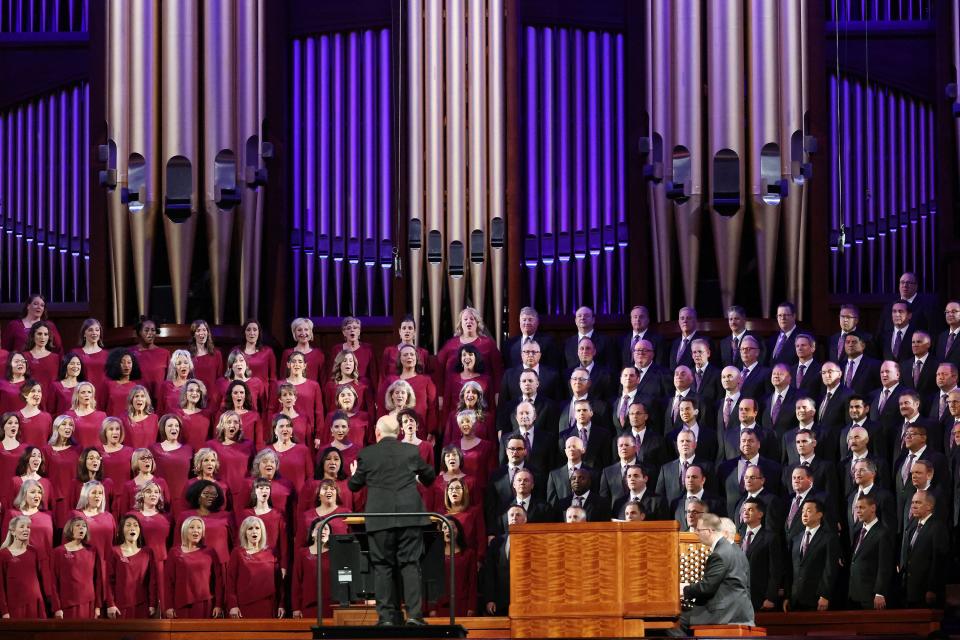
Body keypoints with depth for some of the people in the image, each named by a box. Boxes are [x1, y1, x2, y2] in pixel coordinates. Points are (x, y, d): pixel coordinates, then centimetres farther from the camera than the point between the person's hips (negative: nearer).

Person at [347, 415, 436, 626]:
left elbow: (355, 485, 10)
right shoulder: (412, 451, 5)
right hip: (409, 517, 1)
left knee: (382, 567, 5)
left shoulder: (366, 454, 0)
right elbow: (429, 476, 20)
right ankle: (414, 614, -5)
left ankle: (387, 616, 3)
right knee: (410, 565, 3)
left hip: (380, 519, -1)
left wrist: (354, 475, 34)